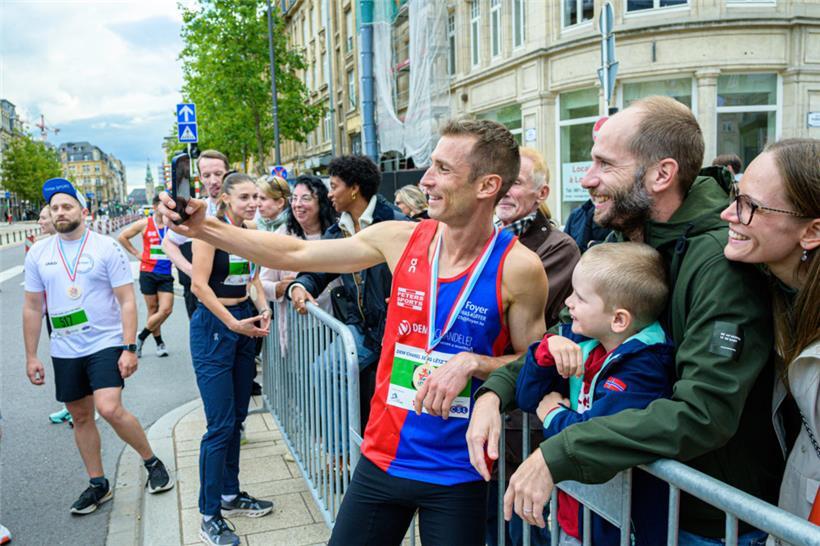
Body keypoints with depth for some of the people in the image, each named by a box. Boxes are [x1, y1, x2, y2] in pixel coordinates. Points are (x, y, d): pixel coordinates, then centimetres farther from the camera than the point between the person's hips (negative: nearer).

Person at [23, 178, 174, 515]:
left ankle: (152, 462, 5)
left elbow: (127, 301, -9)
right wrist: (31, 356, 7)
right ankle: (98, 484, 28)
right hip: (64, 351, 5)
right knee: (81, 417, 12)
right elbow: (32, 307, 9)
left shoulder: (107, 247, -7)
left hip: (106, 344, -5)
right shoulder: (38, 253, 4)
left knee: (110, 409, -18)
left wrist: (129, 348, -16)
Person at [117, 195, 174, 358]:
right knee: (153, 310, 4)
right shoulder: (144, 224, 0)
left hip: (166, 274, 1)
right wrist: (136, 253, 2)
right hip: (148, 272, -1)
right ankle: (159, 343, 19)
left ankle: (141, 338, 11)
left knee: (166, 309, -7)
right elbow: (122, 237, 7)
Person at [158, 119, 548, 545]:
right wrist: (204, 227, -5)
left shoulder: (518, 268, -13)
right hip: (382, 458, 3)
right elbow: (294, 254, 1)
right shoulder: (400, 239, -4)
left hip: (457, 474, -3)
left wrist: (470, 363, -21)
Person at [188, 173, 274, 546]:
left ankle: (230, 496, 29)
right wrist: (232, 322, -18)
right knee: (220, 426, -5)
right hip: (214, 325, -7)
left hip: (244, 325, 7)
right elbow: (199, 284, -18)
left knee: (236, 418, 14)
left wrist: (263, 309, -3)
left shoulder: (250, 230, 7)